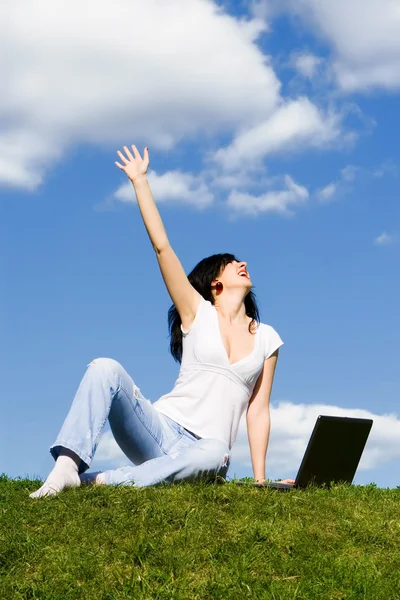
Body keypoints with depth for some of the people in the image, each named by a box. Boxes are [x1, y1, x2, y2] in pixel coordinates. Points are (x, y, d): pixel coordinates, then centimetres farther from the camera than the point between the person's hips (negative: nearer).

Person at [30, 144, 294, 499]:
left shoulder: (266, 338, 16)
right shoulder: (198, 312, 11)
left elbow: (258, 410, 11)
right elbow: (161, 245, 1)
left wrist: (260, 479, 2)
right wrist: (140, 180, 1)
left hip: (201, 451, 1)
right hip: (160, 428, 0)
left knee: (214, 455, -38)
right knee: (105, 368, -26)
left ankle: (101, 482, -36)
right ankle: (68, 464, -38)